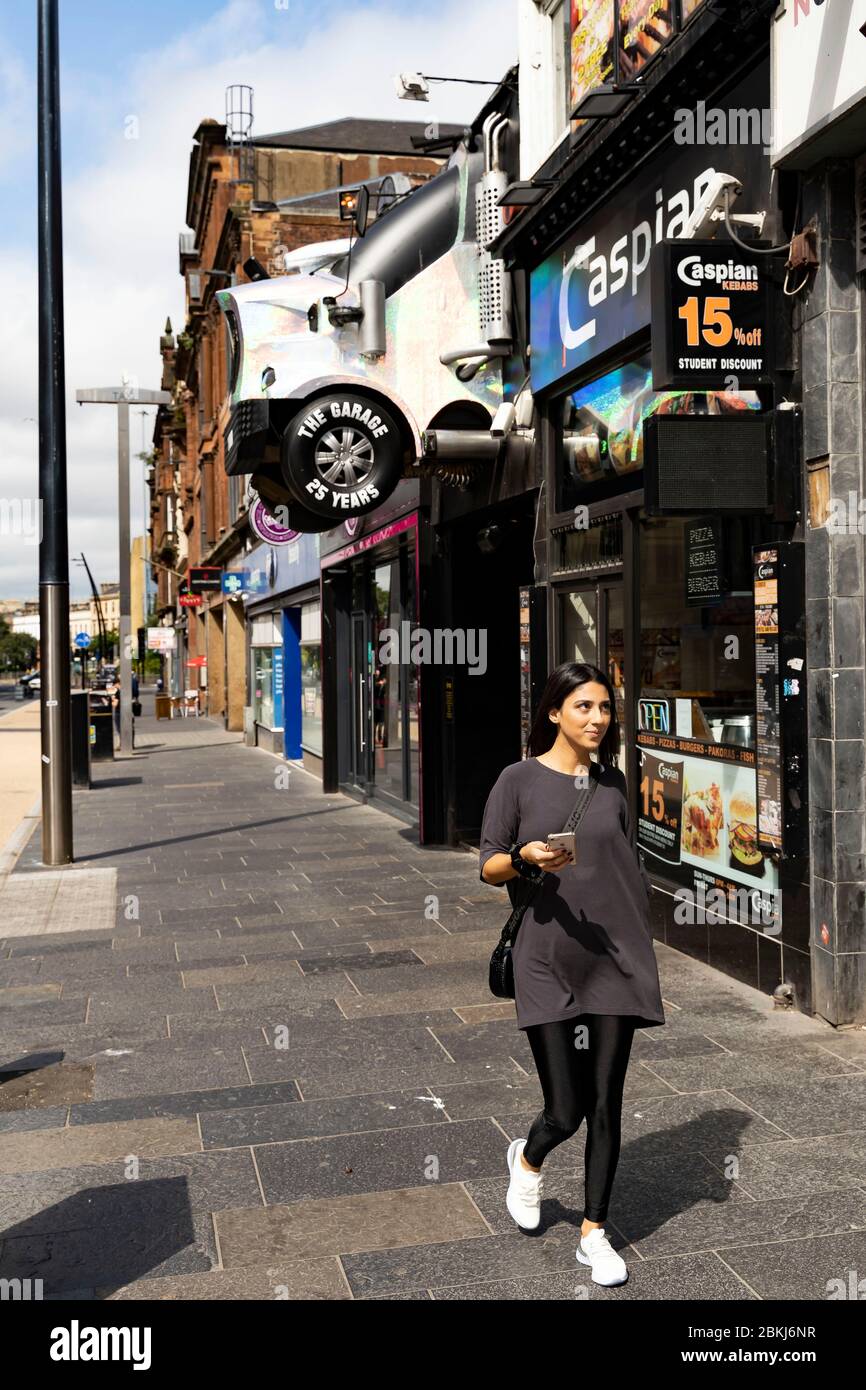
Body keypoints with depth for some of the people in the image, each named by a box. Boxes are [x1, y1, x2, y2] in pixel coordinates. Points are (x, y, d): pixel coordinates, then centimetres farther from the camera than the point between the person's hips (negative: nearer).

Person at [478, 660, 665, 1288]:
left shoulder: (612, 782, 9)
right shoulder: (519, 779, -3)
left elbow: (631, 866, 16)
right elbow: (489, 866, -2)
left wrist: (643, 947, 11)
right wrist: (526, 857, -23)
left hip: (615, 961, 3)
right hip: (548, 964, -3)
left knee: (606, 1104, 7)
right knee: (566, 1110, -1)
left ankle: (594, 1233, 25)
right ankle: (528, 1159, 35)